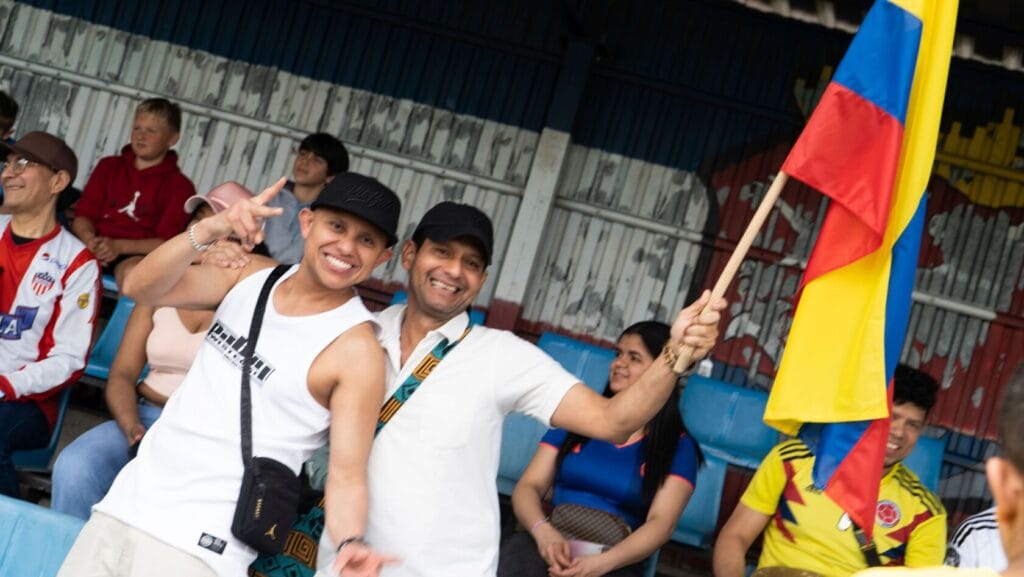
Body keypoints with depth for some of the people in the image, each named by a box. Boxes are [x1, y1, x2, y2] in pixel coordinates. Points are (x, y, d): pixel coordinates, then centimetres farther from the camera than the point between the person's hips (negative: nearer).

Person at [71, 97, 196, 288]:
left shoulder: (179, 186, 9)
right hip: (96, 247, 3)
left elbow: (168, 242, -1)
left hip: (138, 256, -3)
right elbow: (84, 213, 14)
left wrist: (119, 246, -15)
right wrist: (89, 238, -10)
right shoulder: (109, 166, 22)